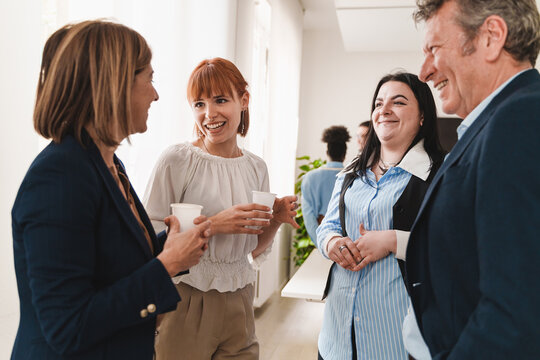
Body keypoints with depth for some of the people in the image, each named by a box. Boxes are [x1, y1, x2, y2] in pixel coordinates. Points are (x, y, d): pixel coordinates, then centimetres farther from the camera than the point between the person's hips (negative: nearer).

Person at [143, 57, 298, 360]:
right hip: (185, 303, -4)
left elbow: (256, 250, 10)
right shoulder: (177, 160, -12)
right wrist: (214, 224, -23)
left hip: (239, 302, 4)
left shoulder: (256, 167, 3)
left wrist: (276, 220, -9)